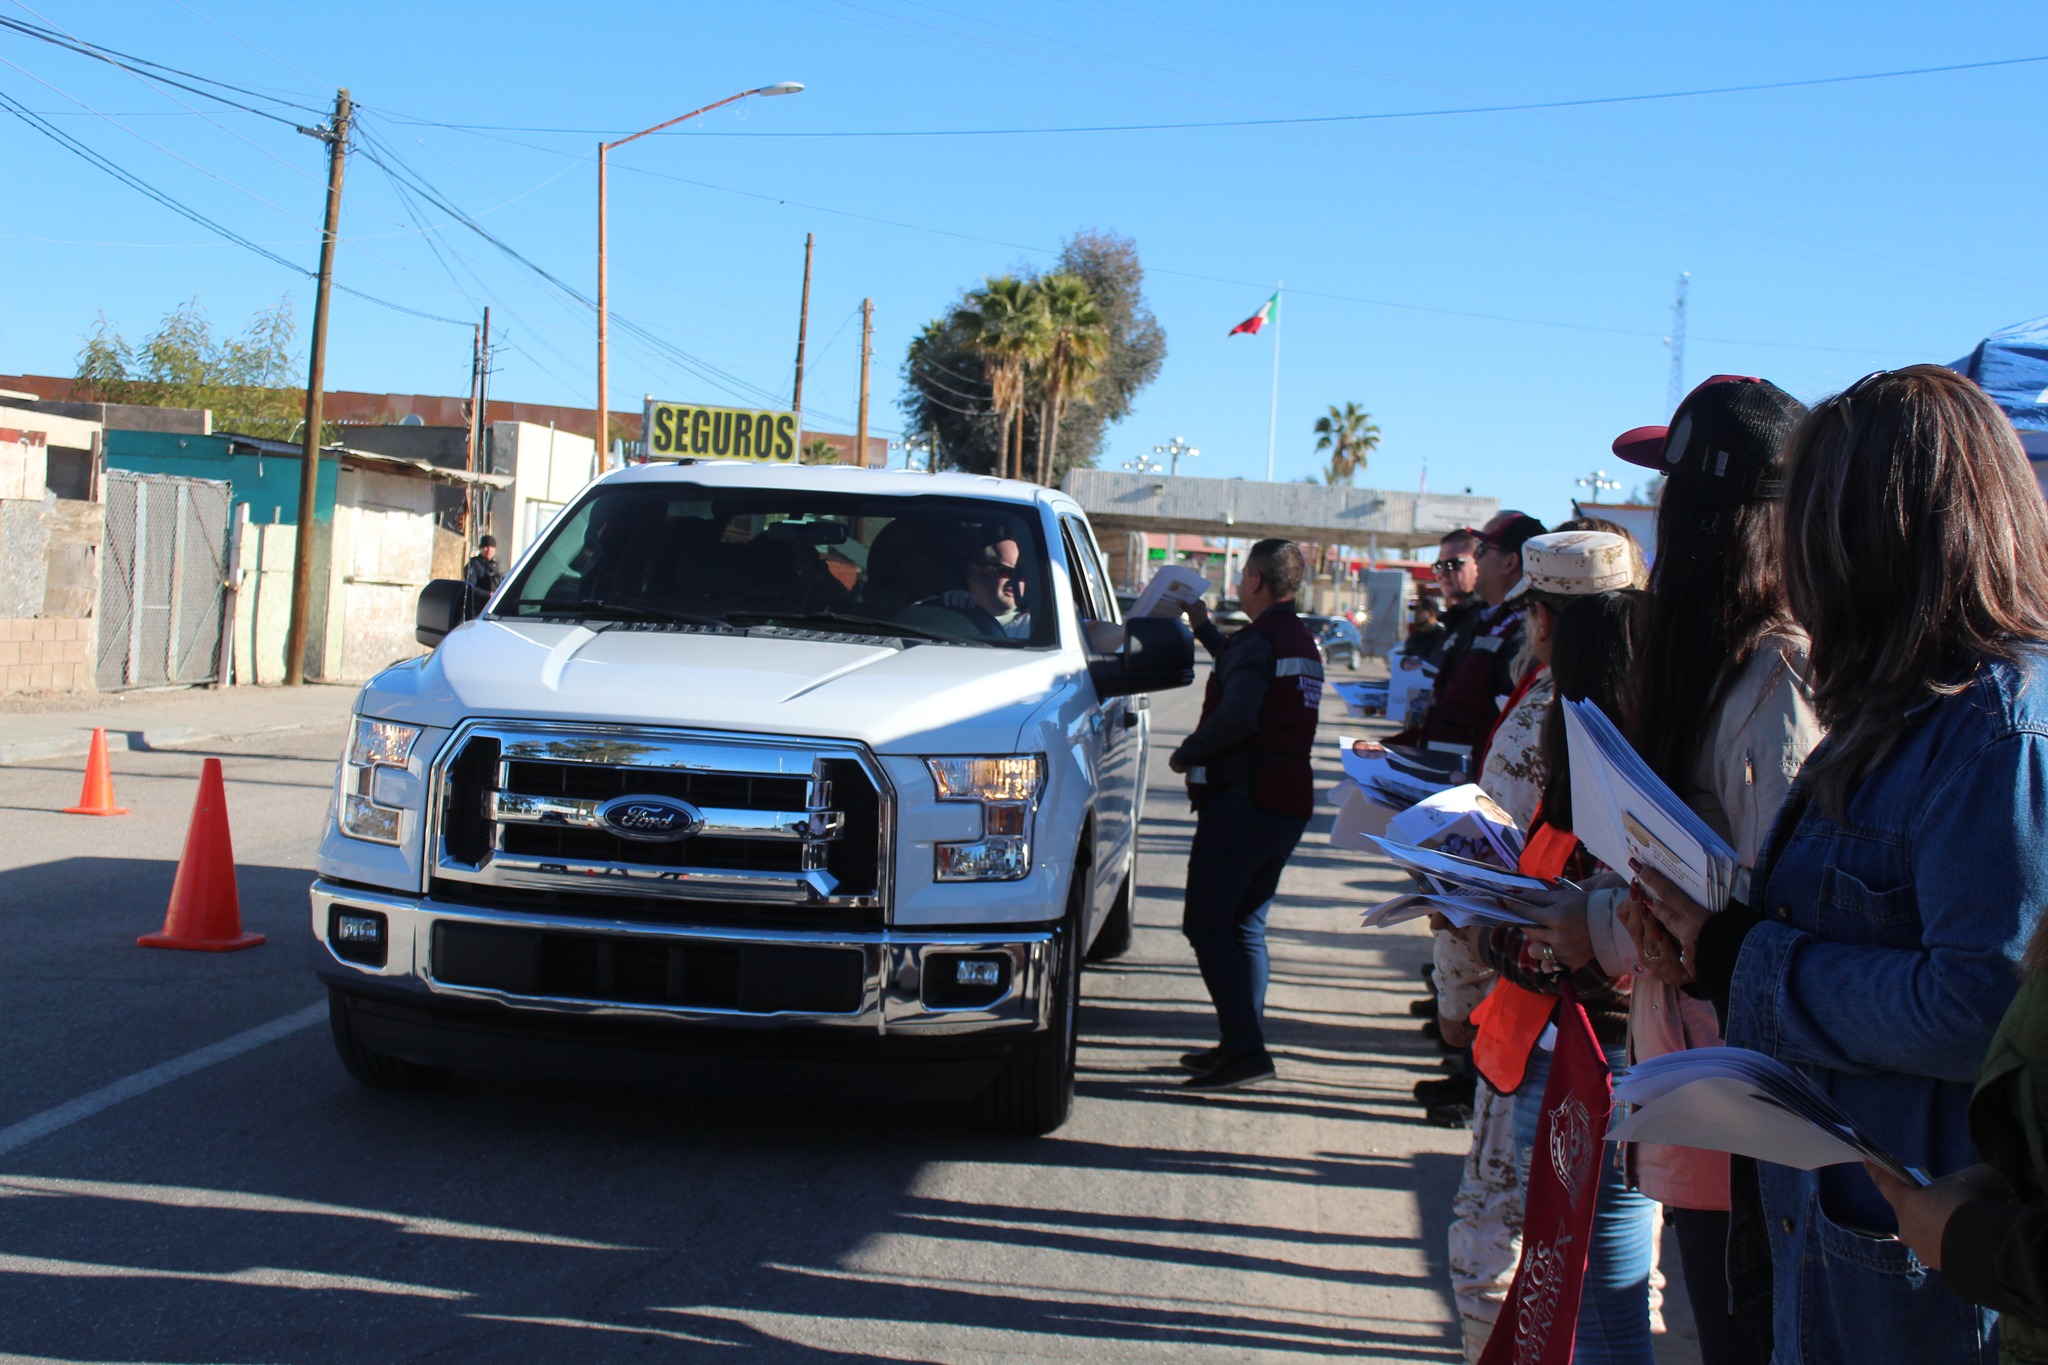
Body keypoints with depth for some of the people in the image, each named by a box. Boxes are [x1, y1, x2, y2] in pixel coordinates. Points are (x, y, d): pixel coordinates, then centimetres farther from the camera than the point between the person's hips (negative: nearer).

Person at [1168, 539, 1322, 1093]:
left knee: (1207, 925, -8)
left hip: (1243, 798, -10)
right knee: (1245, 924, 16)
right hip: (1290, 802, 10)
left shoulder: (1258, 640, -13)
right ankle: (1242, 1043, 17)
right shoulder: (1304, 642, 16)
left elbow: (1237, 715, -26)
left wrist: (1187, 753, -12)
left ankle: (1245, 1050, -15)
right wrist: (1204, 627, 38)